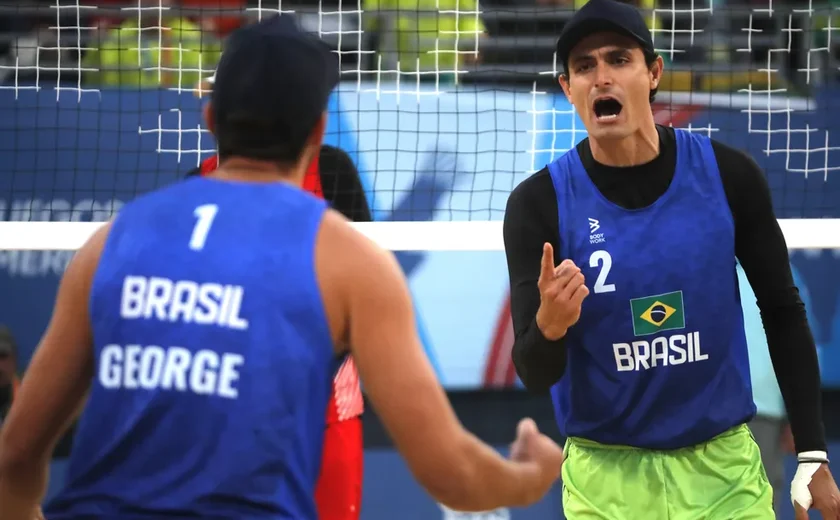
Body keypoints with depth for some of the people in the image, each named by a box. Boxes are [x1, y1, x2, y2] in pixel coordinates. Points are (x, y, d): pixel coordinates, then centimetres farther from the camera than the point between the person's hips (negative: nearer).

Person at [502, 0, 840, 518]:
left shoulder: (728, 175, -7)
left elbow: (783, 312, 5)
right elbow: (535, 374, -13)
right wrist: (549, 325, -35)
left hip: (725, 469, 1)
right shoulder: (540, 203, -11)